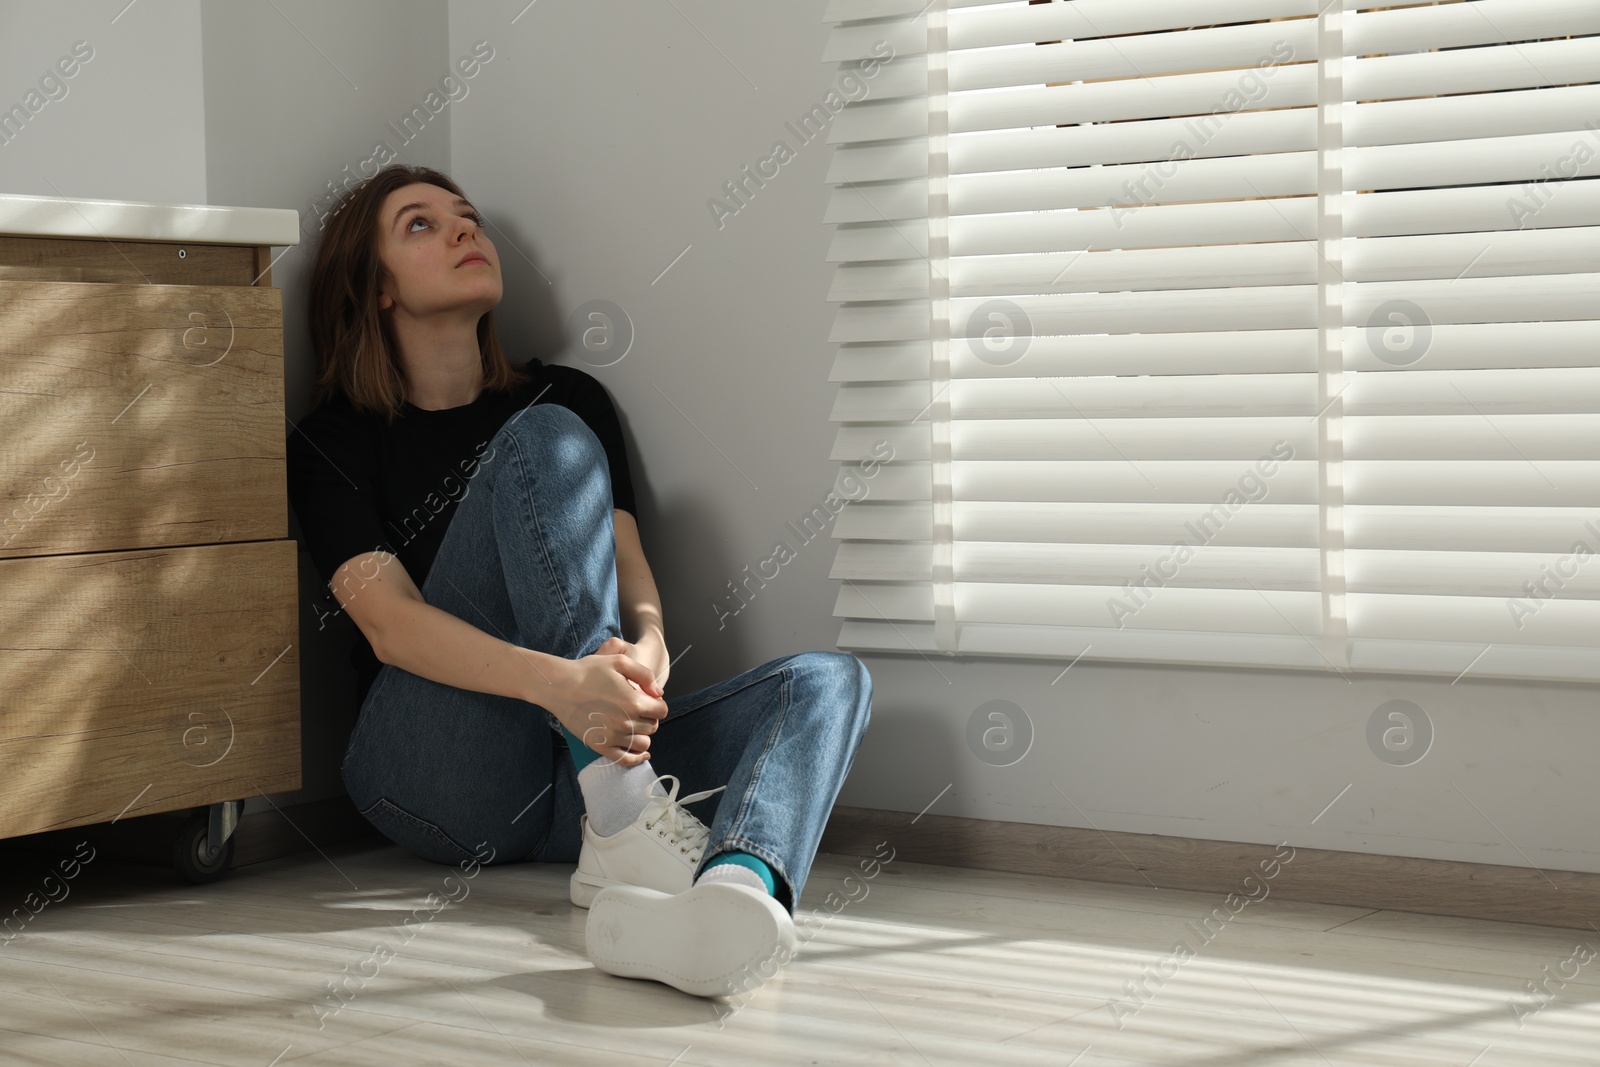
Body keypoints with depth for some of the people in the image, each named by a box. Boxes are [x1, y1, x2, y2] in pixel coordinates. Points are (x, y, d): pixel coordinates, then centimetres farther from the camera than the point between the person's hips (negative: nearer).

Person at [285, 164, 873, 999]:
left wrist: (646, 646, -22)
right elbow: (388, 622, -12)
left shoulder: (571, 396, 19)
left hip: (591, 762, 5)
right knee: (547, 443, -19)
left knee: (829, 678, -20)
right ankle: (624, 829, -38)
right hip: (438, 776, -4)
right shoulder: (333, 444, 6)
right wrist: (559, 681, -32)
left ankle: (735, 889, -56)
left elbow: (629, 562, 5)